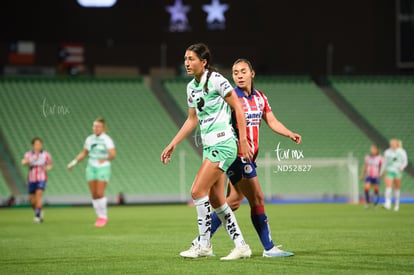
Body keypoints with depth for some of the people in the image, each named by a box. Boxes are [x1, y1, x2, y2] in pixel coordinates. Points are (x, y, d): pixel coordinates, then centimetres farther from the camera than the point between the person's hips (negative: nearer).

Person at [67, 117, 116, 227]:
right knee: (94, 195, 2)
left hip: (103, 168, -5)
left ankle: (104, 217, 2)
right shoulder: (89, 139, 7)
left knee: (100, 194, -12)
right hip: (91, 168, 5)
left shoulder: (107, 139, -10)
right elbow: (83, 153, 16)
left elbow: (112, 155, -21)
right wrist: (74, 162, 9)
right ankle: (99, 217, 13)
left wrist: (105, 160, -7)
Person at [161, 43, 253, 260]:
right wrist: (173, 144, 19)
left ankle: (204, 245, -2)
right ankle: (241, 246, 12)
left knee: (197, 191, -12)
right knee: (216, 200, 6)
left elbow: (238, 107, -10)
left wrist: (243, 140, -13)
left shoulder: (216, 80, -12)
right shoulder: (191, 87, 12)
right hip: (209, 146, 8)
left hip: (223, 143, -8)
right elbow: (192, 119, 22)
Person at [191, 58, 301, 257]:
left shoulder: (260, 97, 12)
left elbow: (272, 121, 13)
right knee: (257, 199, -8)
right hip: (237, 156, -8)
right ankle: (269, 248, -2)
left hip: (249, 157, 8)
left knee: (233, 202, 10)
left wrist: (290, 134, -2)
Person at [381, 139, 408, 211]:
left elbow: (405, 162, 5)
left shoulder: (402, 152, 2)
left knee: (397, 188, 5)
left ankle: (396, 204, 20)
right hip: (389, 171, 0)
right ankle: (387, 204, -24)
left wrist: (402, 167, -15)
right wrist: (382, 172, 15)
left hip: (398, 172, 0)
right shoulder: (387, 152, 5)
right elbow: (385, 163, 13)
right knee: (388, 187, -15)